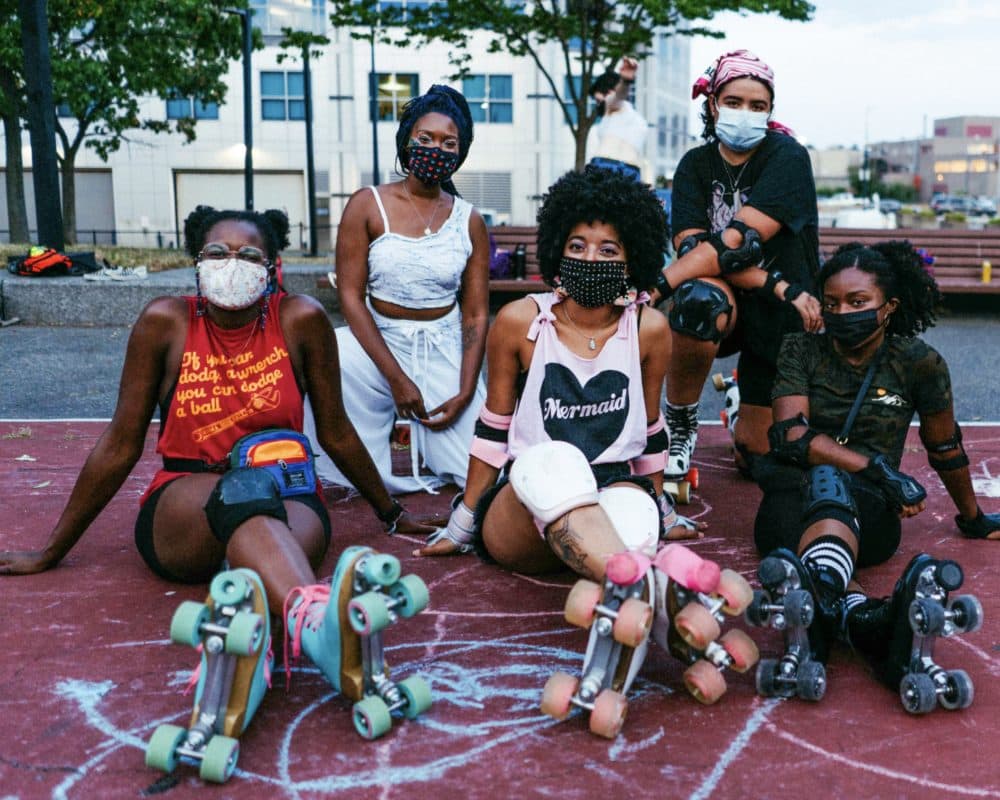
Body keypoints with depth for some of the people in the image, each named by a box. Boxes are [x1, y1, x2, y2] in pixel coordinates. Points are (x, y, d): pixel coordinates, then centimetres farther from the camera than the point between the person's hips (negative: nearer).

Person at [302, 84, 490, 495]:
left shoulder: (469, 222, 3)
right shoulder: (367, 206, -4)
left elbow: (476, 315, 3)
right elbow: (350, 296, -9)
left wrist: (465, 392, -9)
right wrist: (397, 379, -15)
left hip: (445, 352, 1)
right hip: (378, 343, -1)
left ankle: (427, 441, 25)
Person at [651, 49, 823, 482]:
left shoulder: (787, 157, -14)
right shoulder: (696, 164, -3)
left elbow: (737, 242, -27)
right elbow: (690, 247, -17)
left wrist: (654, 287, -36)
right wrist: (775, 284, -29)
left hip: (780, 318, -1)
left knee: (756, 455, 0)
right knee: (697, 299, -37)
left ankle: (742, 406, 38)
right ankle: (679, 428, -12)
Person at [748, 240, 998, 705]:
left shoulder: (917, 363, 6)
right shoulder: (801, 350, 6)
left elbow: (945, 448, 19)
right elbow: (792, 437, -6)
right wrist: (879, 470, -16)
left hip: (869, 511, 0)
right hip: (791, 496, 0)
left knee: (831, 483, -37)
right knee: (820, 482, -38)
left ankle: (816, 593, -71)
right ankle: (863, 617, -70)